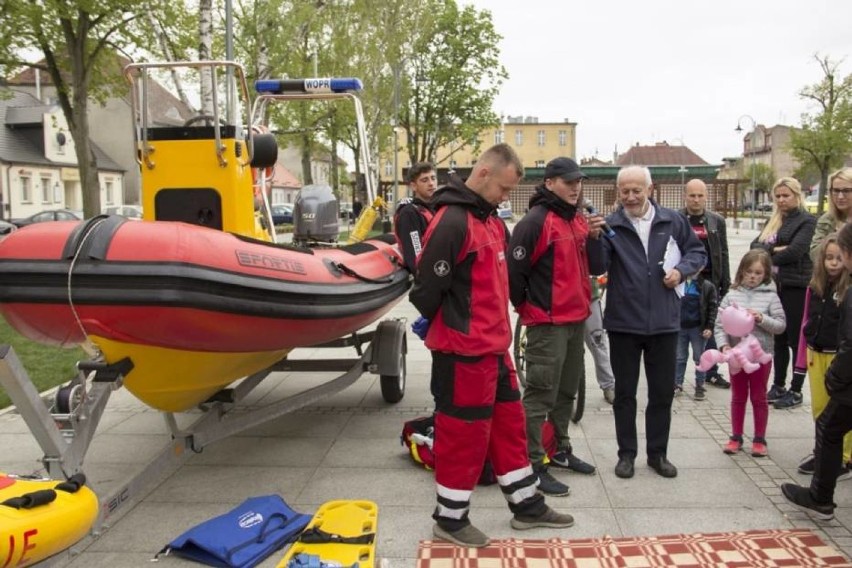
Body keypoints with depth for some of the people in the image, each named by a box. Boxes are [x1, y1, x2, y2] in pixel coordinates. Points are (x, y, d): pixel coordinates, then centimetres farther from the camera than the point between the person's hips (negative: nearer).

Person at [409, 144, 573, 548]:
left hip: (494, 346, 9)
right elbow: (427, 287, -20)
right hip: (463, 353, -9)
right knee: (464, 435, 4)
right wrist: (447, 328, -2)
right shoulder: (452, 222, -20)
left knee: (509, 425, 18)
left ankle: (526, 505, 34)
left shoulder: (491, 220, 11)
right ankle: (450, 518, 23)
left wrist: (497, 327, 13)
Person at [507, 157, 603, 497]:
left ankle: (561, 450, 34)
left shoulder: (578, 219, 12)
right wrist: (526, 308, -4)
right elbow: (515, 271, -17)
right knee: (541, 395, -3)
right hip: (547, 323, -9)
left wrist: (595, 237, 1)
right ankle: (534, 465, 6)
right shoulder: (535, 222, -16)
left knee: (567, 391, 19)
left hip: (576, 319, 9)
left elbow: (592, 266, 19)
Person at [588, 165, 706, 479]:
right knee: (624, 393, 10)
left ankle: (658, 453, 28)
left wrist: (682, 270, -8)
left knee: (662, 392, 13)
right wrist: (594, 240, -32)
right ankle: (627, 453, 24)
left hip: (664, 322, 2)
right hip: (623, 322, -2)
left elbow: (697, 252, 12)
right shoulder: (610, 225, -5)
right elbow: (598, 267, -15)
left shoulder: (673, 221, 1)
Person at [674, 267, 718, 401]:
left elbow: (713, 307, -4)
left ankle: (700, 386, 16)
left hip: (698, 328, -2)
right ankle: (677, 384, 20)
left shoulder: (707, 286, -4)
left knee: (699, 359, 7)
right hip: (680, 327, 2)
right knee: (679, 358, 11)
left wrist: (709, 327, -11)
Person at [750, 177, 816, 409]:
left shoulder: (807, 221, -5)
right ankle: (778, 386, 22)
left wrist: (769, 255, -3)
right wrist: (774, 248, -13)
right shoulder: (773, 220, 16)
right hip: (774, 285, 6)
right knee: (778, 339, 13)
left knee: (796, 340, 1)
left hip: (796, 287, -6)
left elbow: (794, 251, -17)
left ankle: (796, 391, 9)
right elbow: (755, 246, 5)